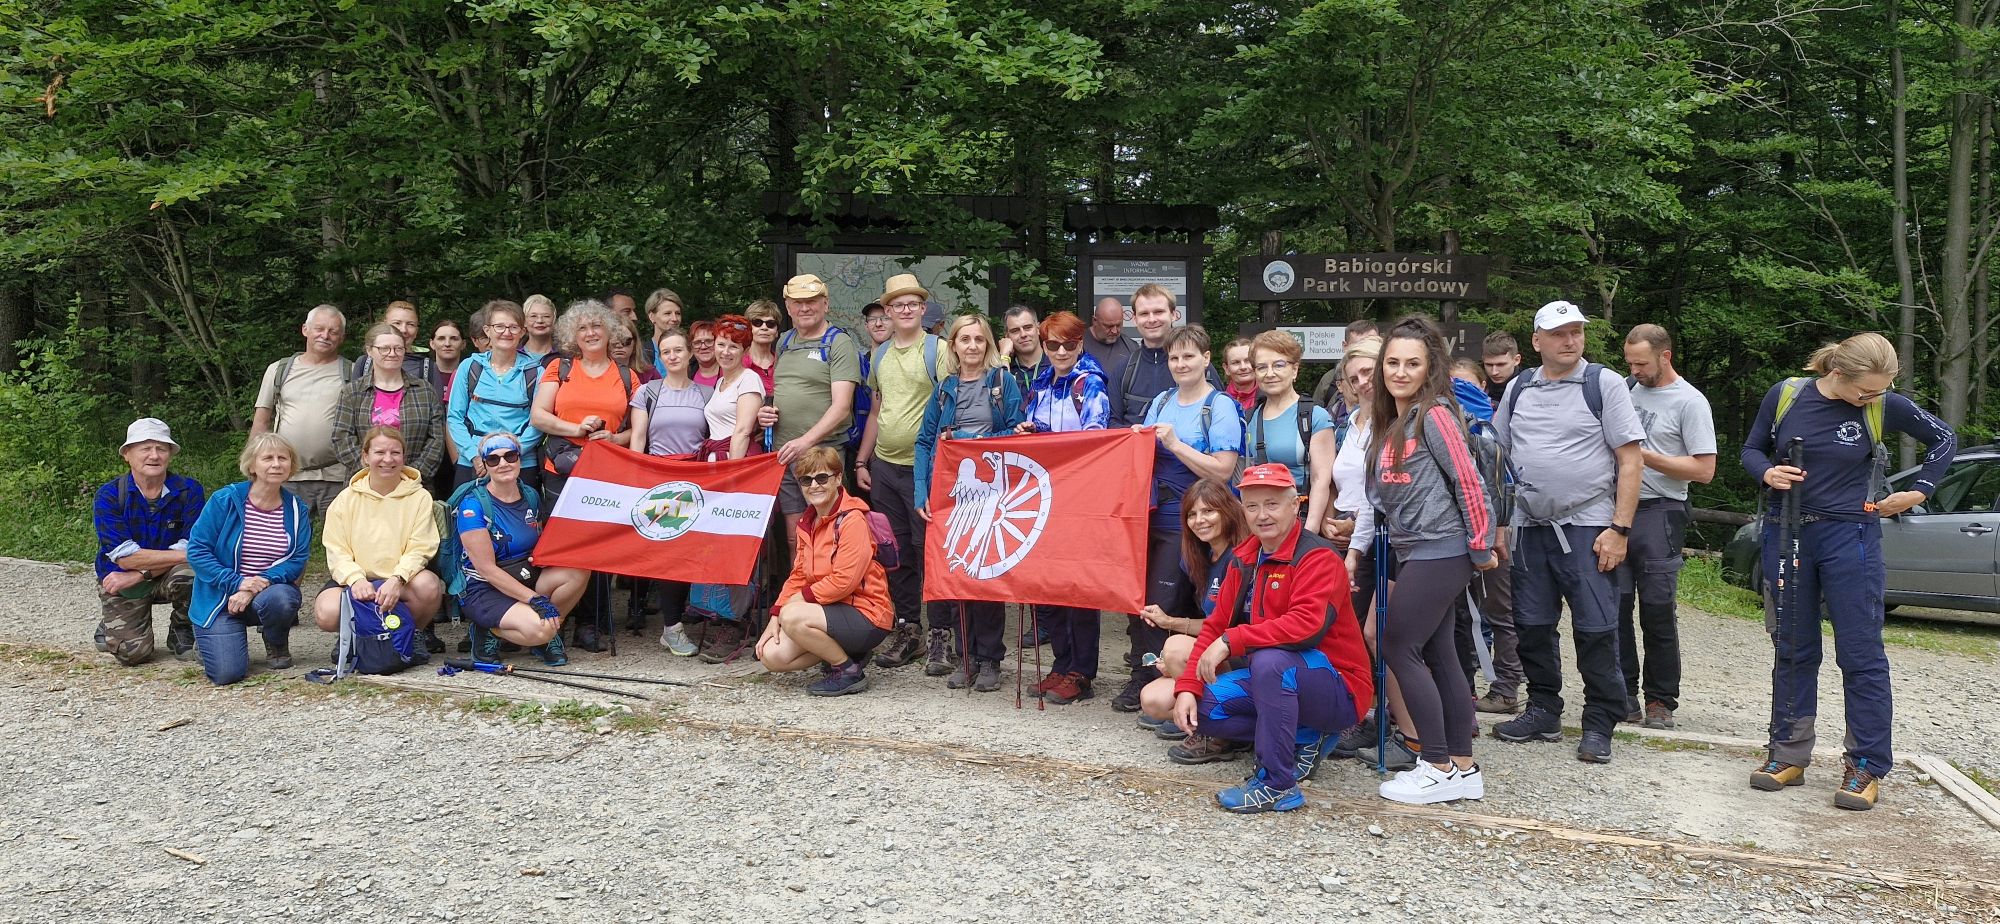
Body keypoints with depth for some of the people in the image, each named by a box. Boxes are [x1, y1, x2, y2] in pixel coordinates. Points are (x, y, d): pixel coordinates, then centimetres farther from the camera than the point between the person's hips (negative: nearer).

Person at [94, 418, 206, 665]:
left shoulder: (189, 490, -10)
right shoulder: (109, 496, -13)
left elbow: (191, 547, -16)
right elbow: (125, 558, -21)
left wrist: (139, 575, -22)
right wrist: (183, 554, -26)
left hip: (168, 578, 1)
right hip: (121, 582, -1)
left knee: (189, 573, -34)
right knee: (133, 653, -17)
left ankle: (182, 633, -3)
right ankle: (111, 628, 21)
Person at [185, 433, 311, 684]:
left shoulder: (297, 509, -1)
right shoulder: (224, 501, -9)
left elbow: (298, 560, -6)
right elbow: (196, 550, -10)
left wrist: (262, 583, -23)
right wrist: (237, 583, -20)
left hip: (269, 591, 2)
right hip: (220, 597, -2)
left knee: (281, 599, -37)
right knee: (226, 673, -18)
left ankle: (277, 645, 0)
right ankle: (209, 638, 21)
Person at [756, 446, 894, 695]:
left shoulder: (852, 519, -16)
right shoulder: (807, 523, 12)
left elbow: (844, 580, -22)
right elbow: (798, 576, 11)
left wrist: (801, 597, -13)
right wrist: (775, 617, -1)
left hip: (867, 617, -8)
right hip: (831, 610, 8)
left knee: (792, 616, -30)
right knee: (771, 656, -7)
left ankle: (849, 672, -11)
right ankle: (841, 651, 11)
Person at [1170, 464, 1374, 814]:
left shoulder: (1318, 558, -17)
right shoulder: (1244, 559, 6)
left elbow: (1306, 624, -34)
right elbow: (1216, 626, 6)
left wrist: (1231, 641, -32)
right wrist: (1187, 688, -6)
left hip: (1338, 690, -8)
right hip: (1269, 680, 8)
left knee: (1270, 660, -36)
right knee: (1199, 705, -8)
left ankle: (1278, 785, -23)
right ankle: (1303, 739, 5)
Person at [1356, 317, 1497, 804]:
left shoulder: (1434, 415, -12)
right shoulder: (1386, 420, 14)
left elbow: (1469, 482, -13)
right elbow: (1380, 495, 18)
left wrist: (1482, 547, -9)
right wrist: (1356, 548, 15)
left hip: (1440, 552, -8)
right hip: (1414, 553, 8)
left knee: (1398, 647, -6)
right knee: (1437, 654, 9)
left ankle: (1440, 769, 1)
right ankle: (1463, 768, 16)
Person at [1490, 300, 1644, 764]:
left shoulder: (1605, 384, -2)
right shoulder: (1518, 388, 10)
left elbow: (1630, 459, -6)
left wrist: (1619, 528, -13)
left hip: (1587, 529, -4)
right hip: (1529, 528, 4)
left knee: (1595, 631, -2)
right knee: (1533, 628, 10)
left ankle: (1598, 725, 10)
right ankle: (1543, 713, 25)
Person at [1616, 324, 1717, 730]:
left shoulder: (1690, 402, -5)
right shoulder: (1630, 390, 14)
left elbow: (1704, 469, -10)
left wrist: (1645, 456, -14)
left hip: (1659, 514, -5)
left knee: (1657, 612, -2)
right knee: (1615, 607, 3)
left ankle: (1660, 700, 8)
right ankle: (1623, 694, 10)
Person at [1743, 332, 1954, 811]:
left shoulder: (1885, 407, -5)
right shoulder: (1786, 395, -3)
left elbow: (1944, 438, 10)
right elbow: (1752, 449, 9)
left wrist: (1919, 490, 2)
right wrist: (1767, 472, -12)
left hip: (1850, 538, -2)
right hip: (1787, 535, 2)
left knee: (1861, 655, -1)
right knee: (1792, 651, 9)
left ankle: (1866, 768, 6)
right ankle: (1788, 756, 18)